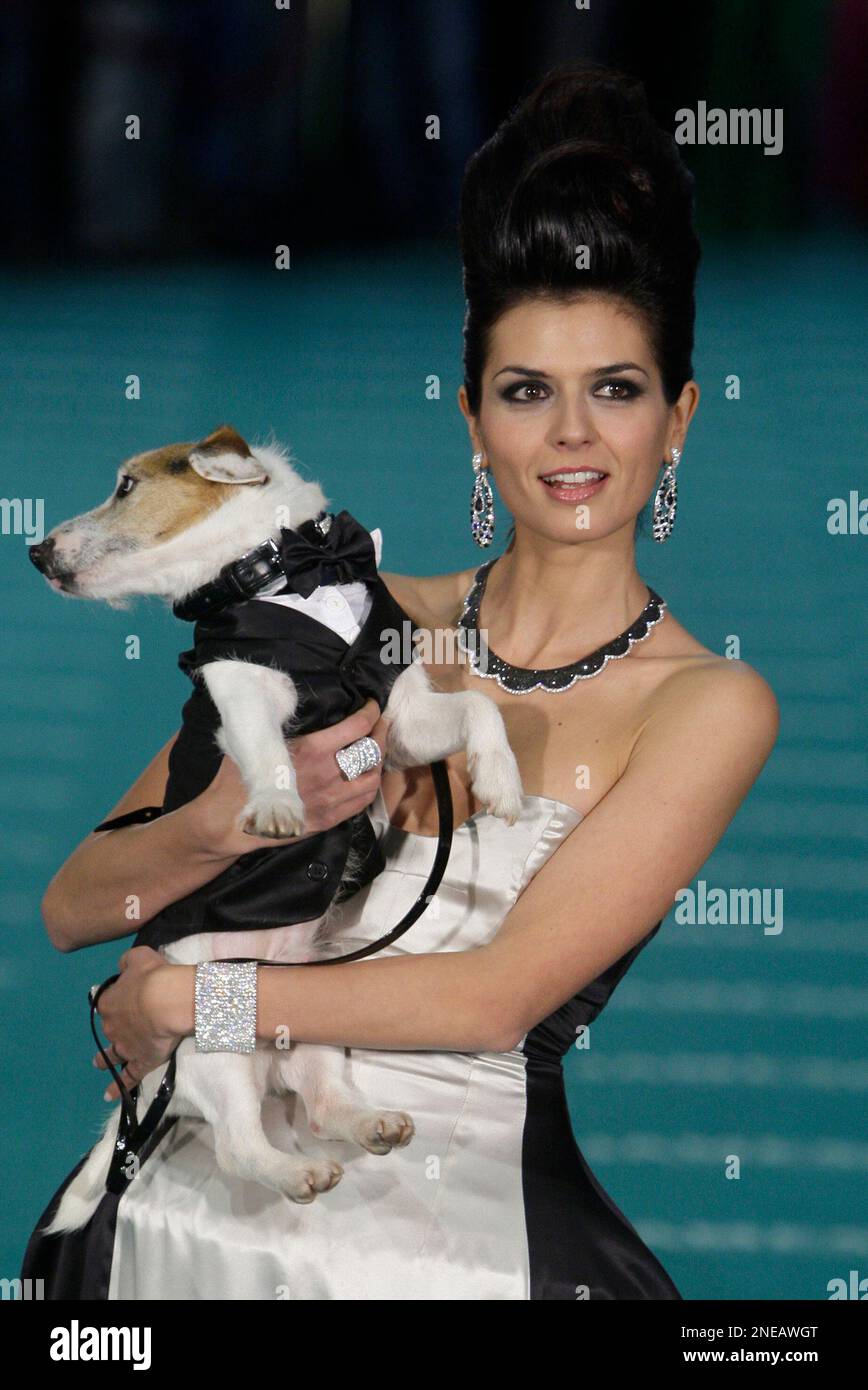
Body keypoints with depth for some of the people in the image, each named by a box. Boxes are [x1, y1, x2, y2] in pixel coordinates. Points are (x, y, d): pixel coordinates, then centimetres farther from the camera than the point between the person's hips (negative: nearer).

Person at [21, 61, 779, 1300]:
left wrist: (176, 997, -4)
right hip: (205, 1185, 2)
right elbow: (75, 908, 8)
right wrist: (231, 820, -12)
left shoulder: (710, 705, 0)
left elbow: (501, 992, -9)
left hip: (463, 1218, -2)